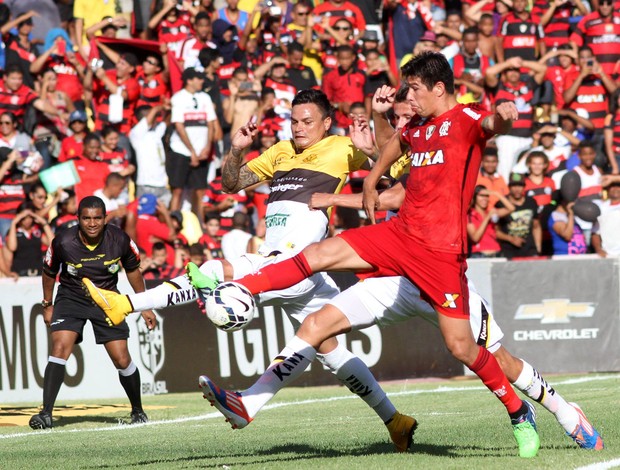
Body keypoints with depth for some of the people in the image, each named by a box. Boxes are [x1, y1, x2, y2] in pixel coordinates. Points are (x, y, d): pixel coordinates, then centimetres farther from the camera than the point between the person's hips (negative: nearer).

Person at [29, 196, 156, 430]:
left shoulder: (120, 240, -17)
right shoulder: (63, 242, -21)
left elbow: (133, 270, 3)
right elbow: (49, 272, 0)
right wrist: (47, 305, 9)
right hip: (71, 298, -1)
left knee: (122, 360, -4)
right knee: (60, 348, -23)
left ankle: (137, 410, 21)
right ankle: (46, 414, -24)